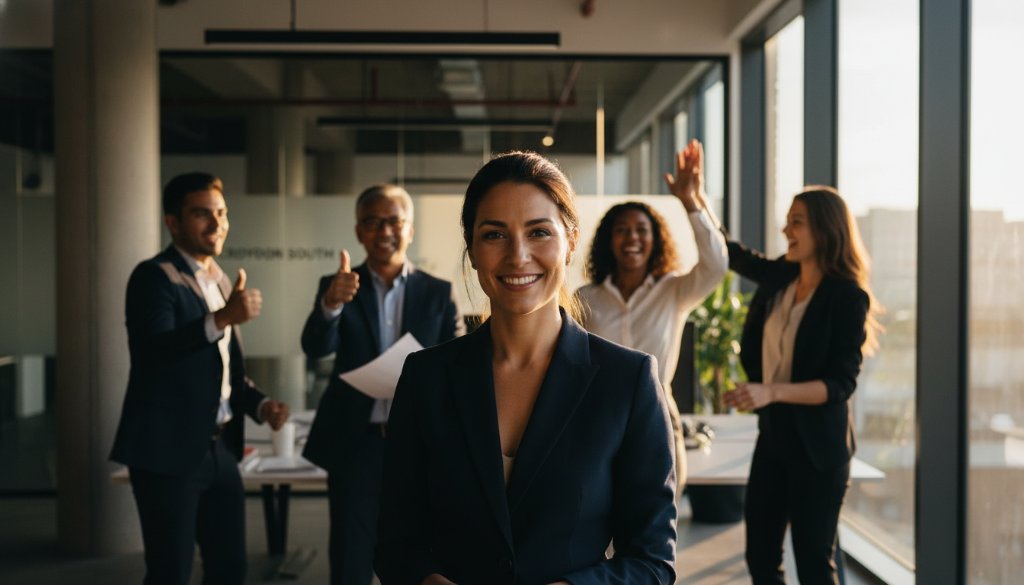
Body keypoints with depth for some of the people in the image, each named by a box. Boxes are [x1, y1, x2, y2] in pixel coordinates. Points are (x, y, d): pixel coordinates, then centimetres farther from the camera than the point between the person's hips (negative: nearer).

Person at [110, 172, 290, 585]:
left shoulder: (222, 282, 15)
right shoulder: (154, 276, -9)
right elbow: (153, 351, -26)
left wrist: (261, 405, 4)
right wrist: (222, 318, -38)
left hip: (220, 448, 8)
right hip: (170, 449, -7)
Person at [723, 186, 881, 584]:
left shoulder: (848, 297, -15)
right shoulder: (779, 278, 3)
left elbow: (841, 384, -19)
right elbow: (728, 252, 20)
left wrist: (772, 392, -32)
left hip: (816, 443, -7)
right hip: (773, 433, 7)